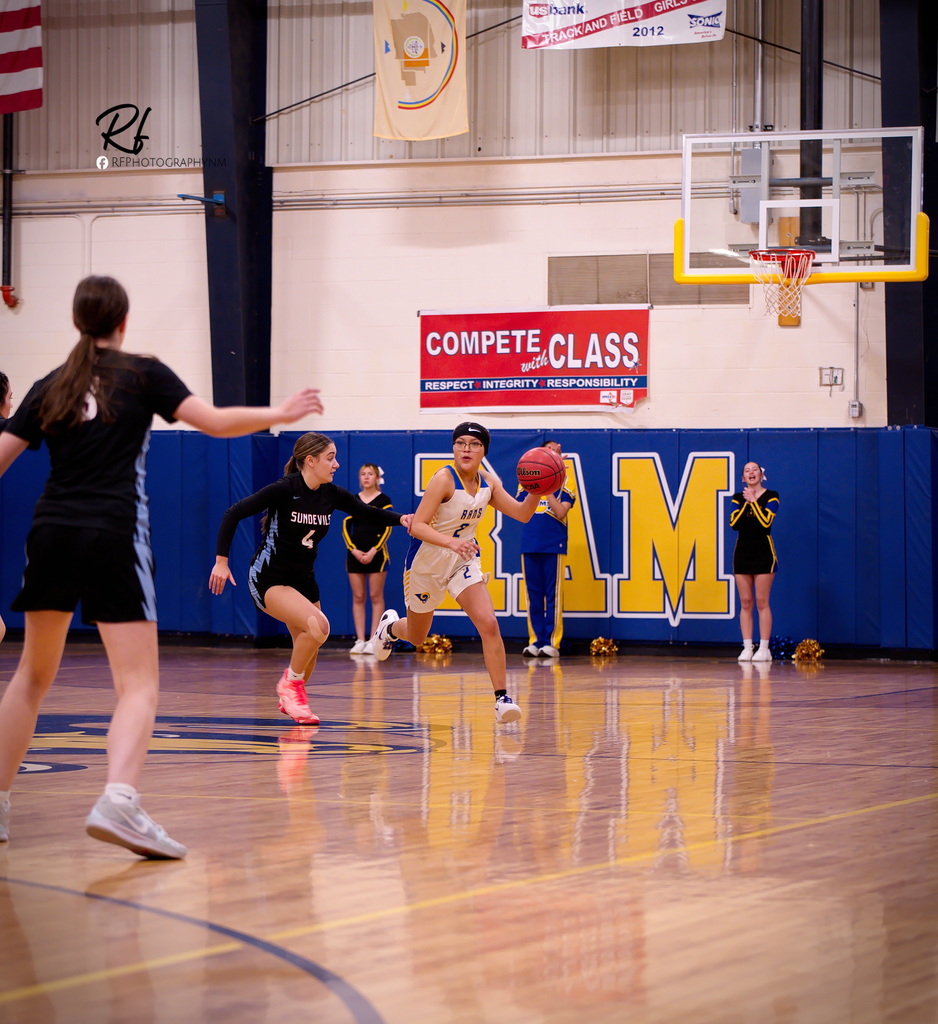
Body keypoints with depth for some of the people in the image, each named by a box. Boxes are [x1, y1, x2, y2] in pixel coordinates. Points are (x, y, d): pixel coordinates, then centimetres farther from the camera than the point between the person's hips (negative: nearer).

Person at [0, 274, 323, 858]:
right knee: (140, 684, -7)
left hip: (51, 532, 4)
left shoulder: (50, 387, 13)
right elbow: (217, 421, -3)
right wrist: (280, 414, 12)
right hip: (113, 535, -4)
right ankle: (119, 800, -30)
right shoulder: (142, 374, 4)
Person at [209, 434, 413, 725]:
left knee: (307, 654, 11)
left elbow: (370, 513, 8)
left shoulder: (332, 494, -2)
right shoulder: (284, 489, -20)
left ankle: (290, 698, 40)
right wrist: (221, 560, -21)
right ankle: (290, 684, -4)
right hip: (268, 579, -7)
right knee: (318, 625, -28)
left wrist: (400, 518, -12)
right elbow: (233, 514, -18)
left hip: (303, 580, 7)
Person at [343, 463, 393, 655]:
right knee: (358, 597, 2)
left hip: (376, 554, -3)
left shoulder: (383, 500, 0)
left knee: (376, 597, -2)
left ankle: (373, 640, -3)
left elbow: (387, 529, -6)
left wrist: (373, 552, -14)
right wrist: (354, 550, -8)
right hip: (355, 554, 3)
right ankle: (360, 640, 2)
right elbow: (345, 528, 5)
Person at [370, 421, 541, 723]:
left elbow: (522, 514, 2)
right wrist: (451, 542, -45)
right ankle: (391, 625, 54)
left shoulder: (488, 482, -4)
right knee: (416, 638, 17)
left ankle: (502, 698, -16)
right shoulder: (444, 479, -23)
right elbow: (417, 526, -28)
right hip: (426, 562, -4)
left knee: (489, 624, -19)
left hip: (463, 560, 4)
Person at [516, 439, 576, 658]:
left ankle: (552, 642, -3)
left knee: (553, 595, -4)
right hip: (530, 545, 3)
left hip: (554, 546, -3)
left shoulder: (563, 483, 6)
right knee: (533, 594, 3)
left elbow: (561, 512, -6)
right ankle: (535, 641, 7)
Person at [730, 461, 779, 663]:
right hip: (742, 552, 4)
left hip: (763, 552, -3)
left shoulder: (771, 496, -1)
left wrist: (753, 501, -13)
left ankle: (764, 648, -3)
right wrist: (745, 503, -11)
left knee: (761, 602, -5)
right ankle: (747, 648, 4)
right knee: (745, 603, 2)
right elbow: (734, 524, -5)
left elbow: (766, 522, -15)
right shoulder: (738, 498, 9)